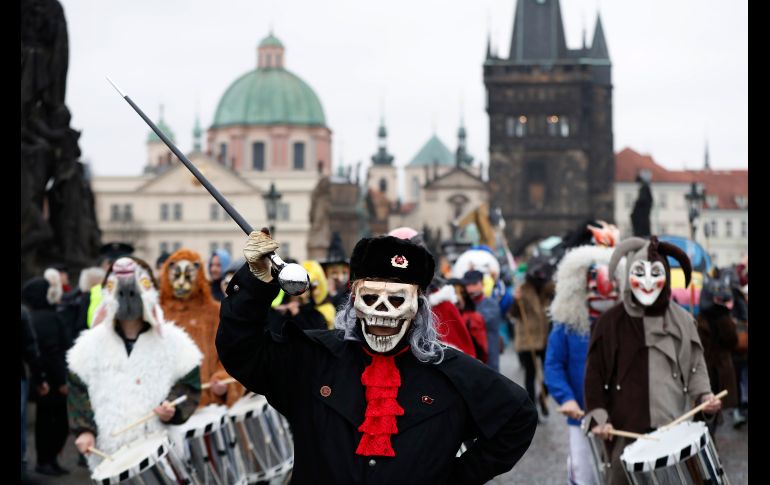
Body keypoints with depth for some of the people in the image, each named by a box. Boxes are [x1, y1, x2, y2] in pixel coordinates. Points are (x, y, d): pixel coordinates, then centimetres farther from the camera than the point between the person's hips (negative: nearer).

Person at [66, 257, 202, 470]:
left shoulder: (173, 341, 2)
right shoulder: (92, 343, 6)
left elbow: (189, 383, 4)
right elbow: (78, 389, 8)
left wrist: (174, 408, -14)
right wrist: (84, 429, -3)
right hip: (108, 453, 1)